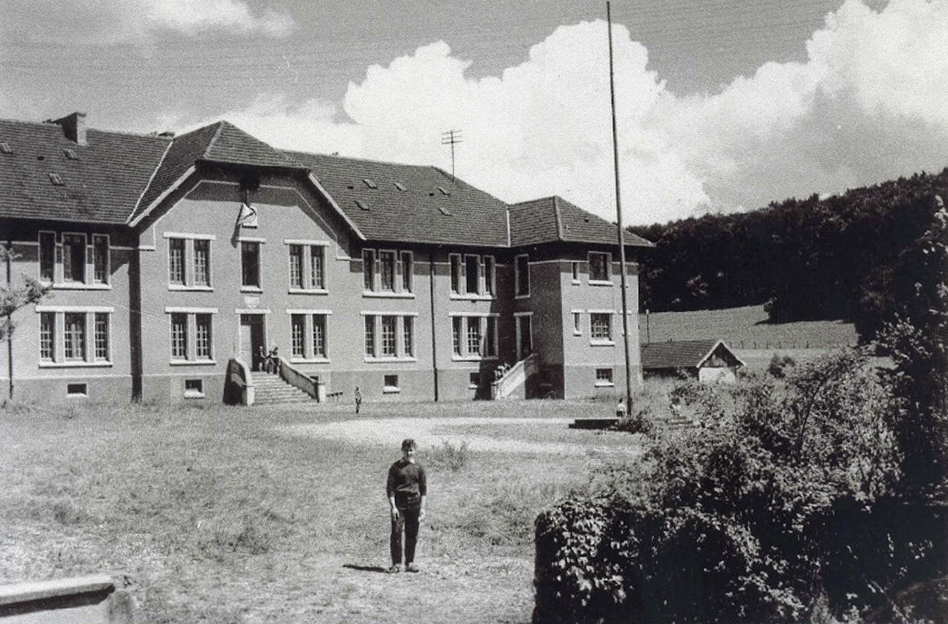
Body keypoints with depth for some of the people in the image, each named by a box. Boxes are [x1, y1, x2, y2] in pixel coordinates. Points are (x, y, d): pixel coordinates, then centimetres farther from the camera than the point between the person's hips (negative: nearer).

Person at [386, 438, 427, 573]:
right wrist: (393, 506, -8)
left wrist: (422, 508, 2)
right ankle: (396, 563, -2)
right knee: (396, 533, -7)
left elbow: (424, 490, 9)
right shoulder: (396, 467, 2)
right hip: (399, 503, -2)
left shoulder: (419, 467, 8)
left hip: (414, 503, 2)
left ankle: (410, 562, 14)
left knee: (412, 535, 4)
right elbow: (390, 488, 0)